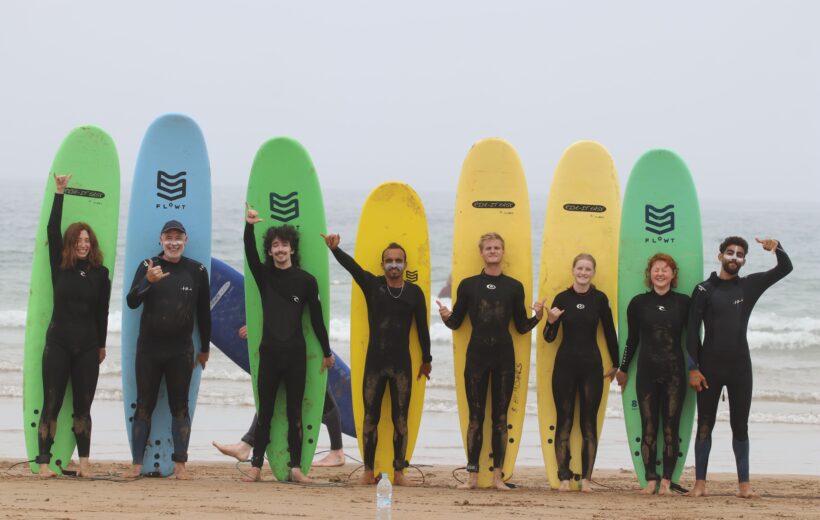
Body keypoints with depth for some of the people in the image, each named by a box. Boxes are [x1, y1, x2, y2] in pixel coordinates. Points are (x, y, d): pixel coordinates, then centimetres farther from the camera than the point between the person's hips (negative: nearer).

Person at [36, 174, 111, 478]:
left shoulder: (100, 273, 4)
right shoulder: (60, 267, 2)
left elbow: (102, 311, 8)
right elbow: (52, 231, -6)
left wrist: (102, 344, 10)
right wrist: (60, 193, -7)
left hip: (87, 347, 1)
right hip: (58, 344, -1)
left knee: (83, 407, 6)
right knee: (51, 405, -2)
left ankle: (84, 462, 13)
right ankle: (44, 463, -1)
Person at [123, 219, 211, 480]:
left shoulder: (197, 271, 2)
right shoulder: (147, 266, 0)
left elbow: (203, 312, 9)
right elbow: (131, 302, -11)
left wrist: (205, 348, 13)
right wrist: (148, 281, -29)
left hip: (181, 351, 0)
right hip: (148, 348, 0)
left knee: (180, 407, 3)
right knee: (143, 406, 4)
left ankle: (180, 465, 8)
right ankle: (136, 463, 9)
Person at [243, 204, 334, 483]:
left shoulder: (306, 280, 2)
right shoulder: (264, 275, 6)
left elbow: (316, 318, 4)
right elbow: (250, 254, -12)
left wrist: (327, 352, 8)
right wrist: (249, 227, -28)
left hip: (296, 354, -1)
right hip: (269, 352, 1)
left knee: (294, 412, 3)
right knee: (265, 412, 4)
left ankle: (296, 468, 5)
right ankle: (256, 466, 7)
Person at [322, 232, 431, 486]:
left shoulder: (414, 292, 4)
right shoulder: (372, 285, 3)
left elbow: (422, 327, 9)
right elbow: (351, 266, -13)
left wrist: (426, 359, 12)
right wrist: (335, 249, -31)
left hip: (402, 364, 0)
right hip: (374, 362, 0)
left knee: (400, 419, 2)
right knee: (370, 418, 4)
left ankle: (399, 472, 7)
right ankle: (368, 472, 9)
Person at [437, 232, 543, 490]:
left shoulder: (514, 287, 7)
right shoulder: (468, 285, 6)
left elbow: (521, 327, 9)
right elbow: (456, 322, 8)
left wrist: (537, 317, -9)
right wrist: (446, 317, -13)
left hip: (504, 356, 1)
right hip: (477, 355, -1)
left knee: (501, 417, 2)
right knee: (475, 416, 0)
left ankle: (498, 476, 7)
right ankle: (472, 476, 5)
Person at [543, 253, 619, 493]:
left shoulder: (600, 299, 0)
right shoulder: (562, 298, 0)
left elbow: (609, 332, 7)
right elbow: (549, 338, 2)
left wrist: (616, 364, 11)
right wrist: (551, 321, -18)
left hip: (592, 365, 0)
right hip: (565, 364, 0)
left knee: (589, 423, 2)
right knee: (564, 421, 1)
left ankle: (586, 478, 6)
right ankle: (564, 478, 5)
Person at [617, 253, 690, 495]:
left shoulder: (683, 302, 2)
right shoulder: (638, 303, 3)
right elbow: (632, 339, 9)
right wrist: (623, 369, 13)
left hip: (675, 372, 0)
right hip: (647, 371, 0)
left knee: (671, 427, 0)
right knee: (648, 427, 0)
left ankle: (666, 479, 7)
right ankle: (650, 479, 5)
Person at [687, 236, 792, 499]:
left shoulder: (749, 285, 6)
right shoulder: (704, 290, -2)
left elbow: (785, 268, 4)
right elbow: (692, 330, -4)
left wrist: (776, 248, -17)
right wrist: (693, 368, -10)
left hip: (740, 368, 2)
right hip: (709, 368, -2)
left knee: (740, 427, 6)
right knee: (705, 426, 4)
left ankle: (744, 483, 10)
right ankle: (700, 482, 9)